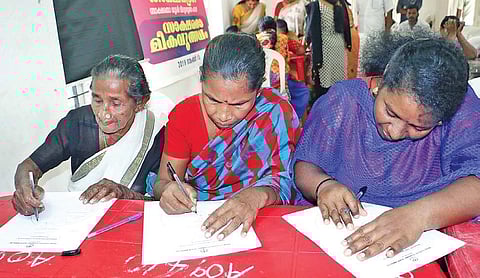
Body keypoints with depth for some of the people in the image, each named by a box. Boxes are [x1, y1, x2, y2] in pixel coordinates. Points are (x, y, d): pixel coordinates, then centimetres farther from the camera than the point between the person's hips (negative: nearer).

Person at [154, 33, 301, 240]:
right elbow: (161, 183, -2)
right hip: (193, 222, 2)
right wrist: (168, 190, -25)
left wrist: (257, 196, -34)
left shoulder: (278, 113, -10)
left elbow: (287, 180, -14)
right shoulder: (184, 114, -3)